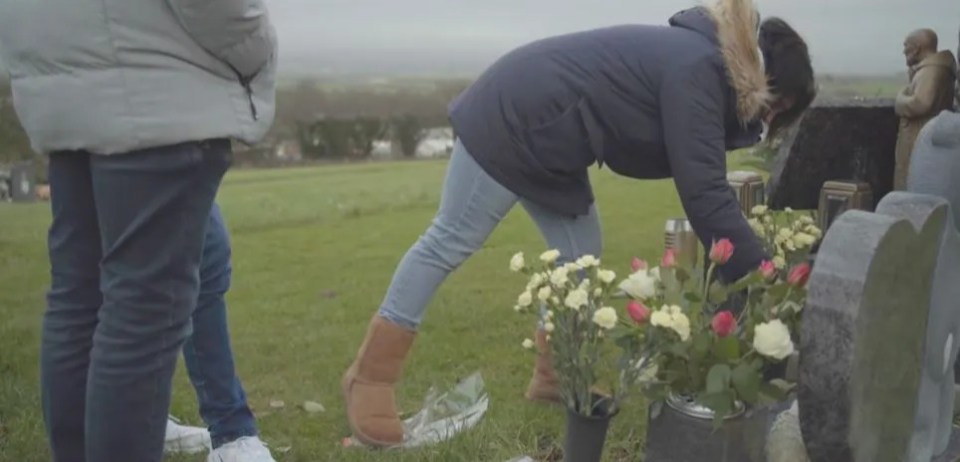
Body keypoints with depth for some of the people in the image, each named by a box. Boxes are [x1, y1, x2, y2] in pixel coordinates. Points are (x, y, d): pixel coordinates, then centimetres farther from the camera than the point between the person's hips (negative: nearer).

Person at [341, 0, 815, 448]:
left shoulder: (702, 68, 7)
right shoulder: (697, 73, -22)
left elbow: (704, 185, 13)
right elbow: (704, 193, -27)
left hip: (545, 138, 10)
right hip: (507, 120, -9)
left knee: (580, 256, 8)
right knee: (450, 243, -3)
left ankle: (556, 377, 23)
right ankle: (369, 378, 8)